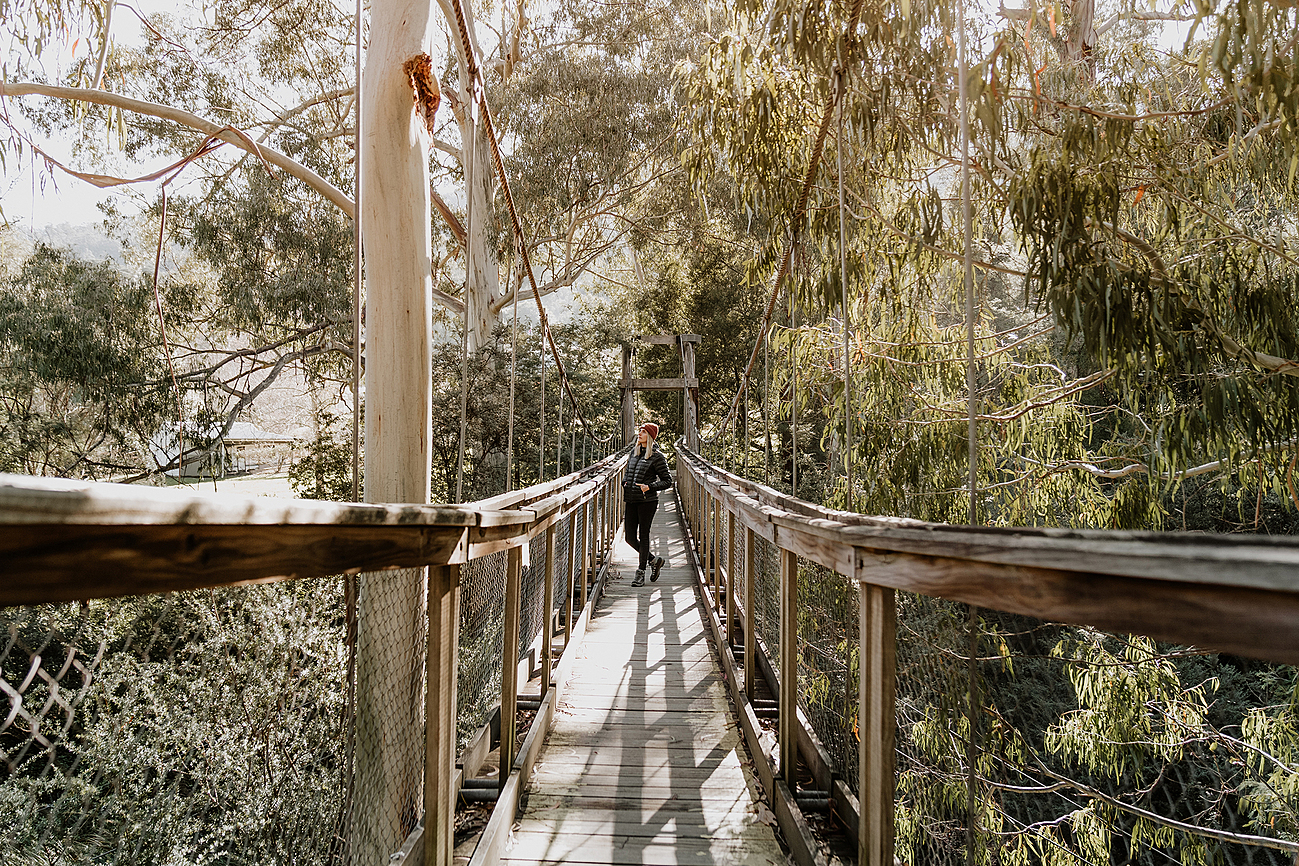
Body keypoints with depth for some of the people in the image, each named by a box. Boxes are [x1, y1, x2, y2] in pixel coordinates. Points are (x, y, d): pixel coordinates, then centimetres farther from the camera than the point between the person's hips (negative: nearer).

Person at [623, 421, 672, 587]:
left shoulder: (657, 456, -5)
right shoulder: (634, 452, 14)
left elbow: (667, 481, -4)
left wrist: (649, 487, -16)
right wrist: (625, 482, 7)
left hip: (647, 500, -6)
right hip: (631, 500, 6)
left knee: (643, 536, -2)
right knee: (630, 538, 6)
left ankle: (641, 572, 8)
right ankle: (653, 560, 26)